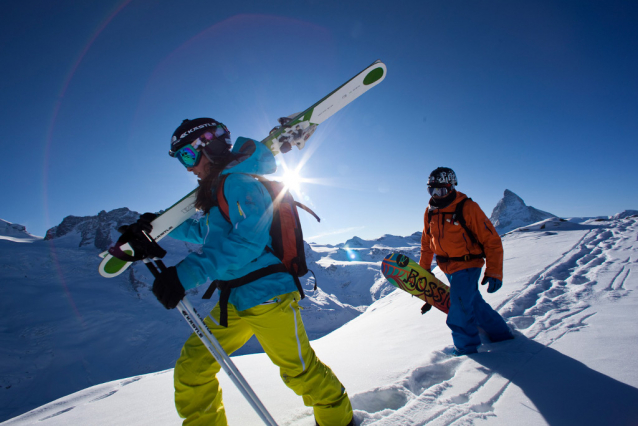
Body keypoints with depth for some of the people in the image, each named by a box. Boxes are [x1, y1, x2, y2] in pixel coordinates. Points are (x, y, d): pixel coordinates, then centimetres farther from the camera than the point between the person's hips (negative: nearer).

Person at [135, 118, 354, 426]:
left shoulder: (239, 182, -13)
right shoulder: (218, 188, 15)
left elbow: (248, 240, -25)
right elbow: (208, 233, 30)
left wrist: (187, 273, -26)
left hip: (267, 293, -9)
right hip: (235, 299, 9)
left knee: (300, 371, 5)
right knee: (191, 369, 11)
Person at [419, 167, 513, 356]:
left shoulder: (467, 208, -17)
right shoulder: (430, 211, 1)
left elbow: (492, 240, -14)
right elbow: (427, 243, 13)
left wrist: (494, 272, -18)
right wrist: (423, 269, 15)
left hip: (467, 265, -6)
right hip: (448, 267, 6)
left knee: (460, 307, -11)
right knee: (474, 303, 17)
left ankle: (466, 349, 10)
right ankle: (502, 335, 37)